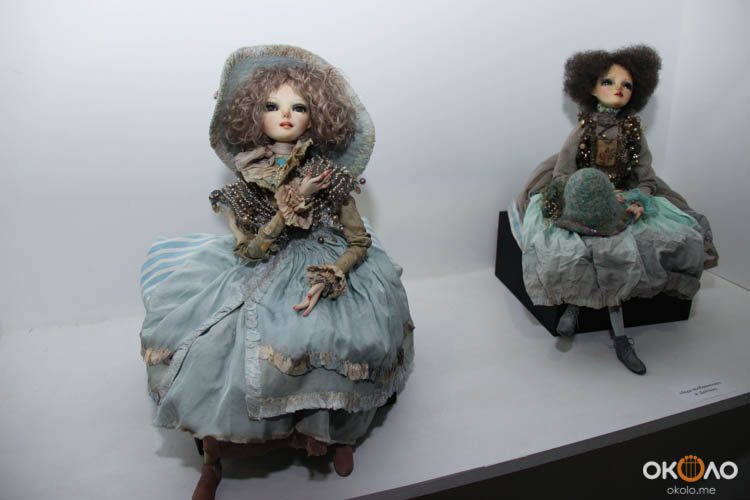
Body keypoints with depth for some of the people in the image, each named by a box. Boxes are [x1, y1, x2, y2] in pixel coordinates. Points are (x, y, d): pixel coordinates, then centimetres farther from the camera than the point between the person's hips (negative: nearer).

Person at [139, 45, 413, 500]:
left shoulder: (329, 177, -6)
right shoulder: (247, 183, -3)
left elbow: (359, 242, -5)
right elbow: (248, 250, -11)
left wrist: (327, 279, -22)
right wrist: (291, 205, -20)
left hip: (324, 269, -1)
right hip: (259, 276, 1)